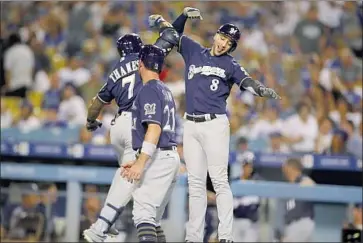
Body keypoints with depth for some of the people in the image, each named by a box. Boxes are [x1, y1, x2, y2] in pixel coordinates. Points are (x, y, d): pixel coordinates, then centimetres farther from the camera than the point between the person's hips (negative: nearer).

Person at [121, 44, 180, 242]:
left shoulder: (149, 90, -10)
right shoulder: (165, 90, 20)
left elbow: (154, 128, -20)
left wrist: (141, 163, -26)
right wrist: (139, 161, 25)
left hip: (158, 159, -10)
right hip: (170, 157, 10)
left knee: (143, 213, -18)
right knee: (152, 216, 13)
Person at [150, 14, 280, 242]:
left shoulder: (230, 64, 2)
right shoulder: (193, 50, 13)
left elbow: (246, 82, -13)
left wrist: (263, 90, -33)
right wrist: (186, 16, -1)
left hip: (215, 124, -4)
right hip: (191, 126, 4)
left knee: (219, 180, -10)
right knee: (195, 183, 6)